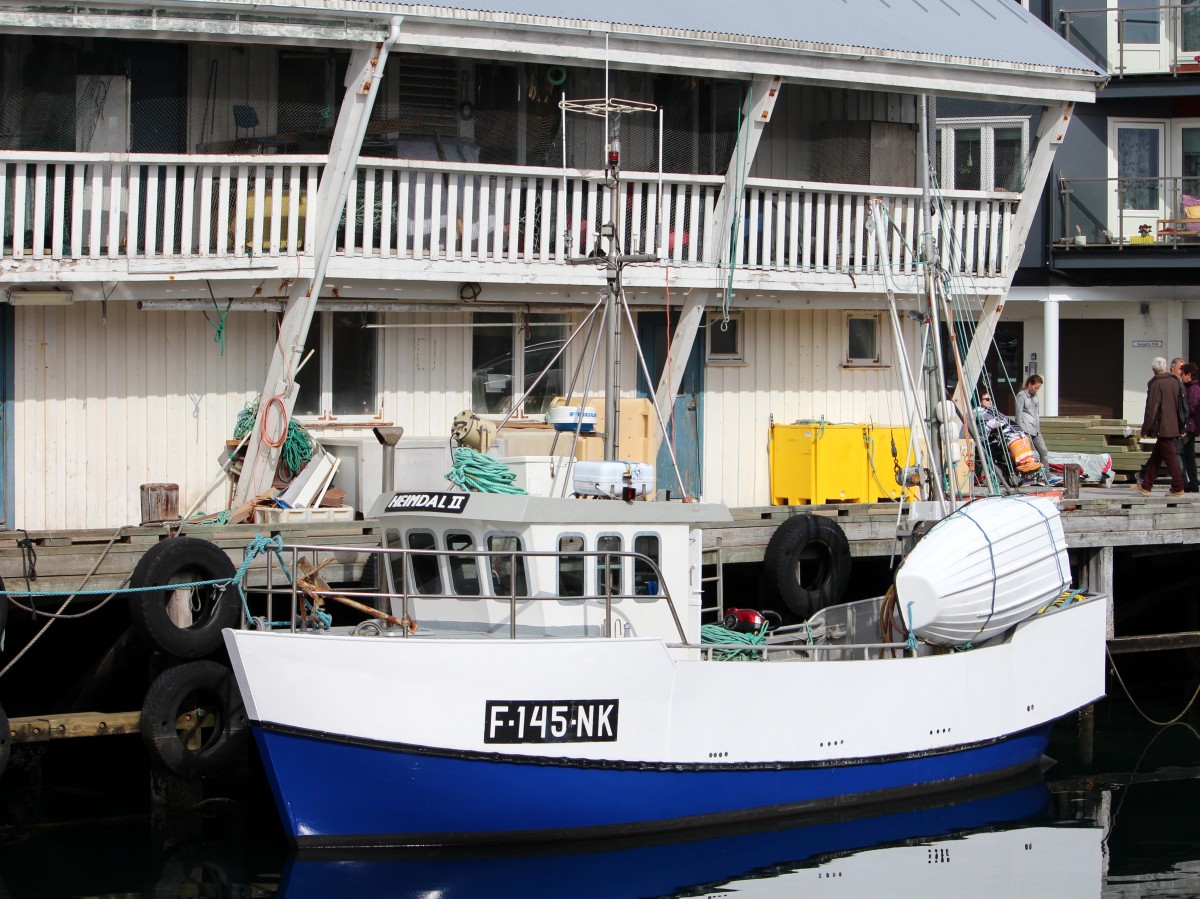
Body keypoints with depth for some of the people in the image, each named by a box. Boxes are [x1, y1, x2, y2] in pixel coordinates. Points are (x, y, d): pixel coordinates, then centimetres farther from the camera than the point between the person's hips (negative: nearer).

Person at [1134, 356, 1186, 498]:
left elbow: (1151, 408, -15)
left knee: (1170, 456, -3)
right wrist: (1182, 428, 21)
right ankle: (1146, 486, 18)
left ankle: (1178, 488, -2)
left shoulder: (1156, 384, -14)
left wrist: (1145, 429, -8)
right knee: (1155, 457, 13)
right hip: (1174, 427, 8)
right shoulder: (1176, 382, 9)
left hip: (1162, 428, -8)